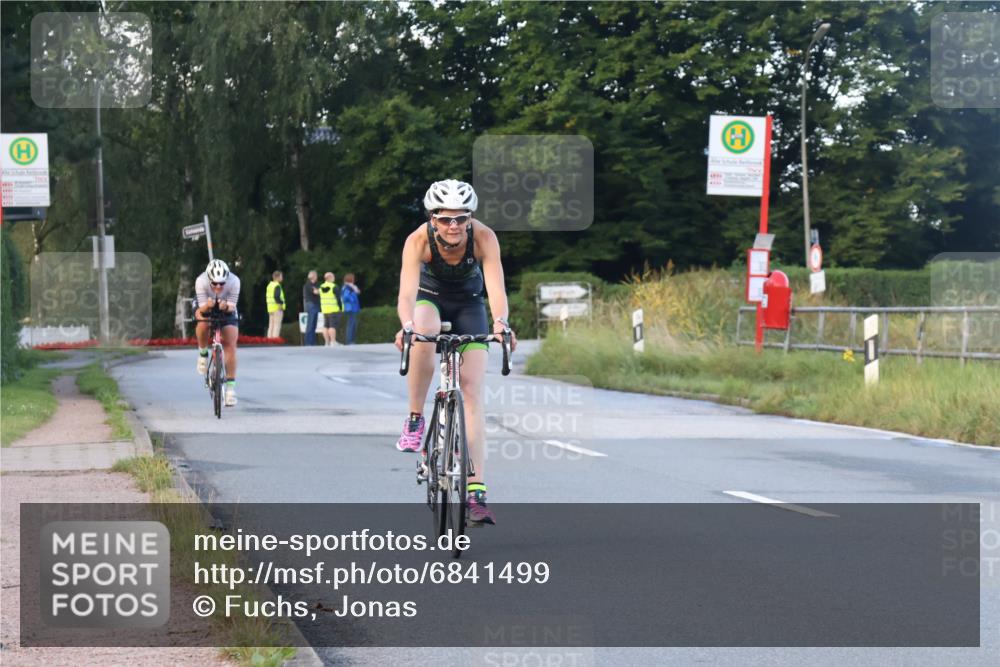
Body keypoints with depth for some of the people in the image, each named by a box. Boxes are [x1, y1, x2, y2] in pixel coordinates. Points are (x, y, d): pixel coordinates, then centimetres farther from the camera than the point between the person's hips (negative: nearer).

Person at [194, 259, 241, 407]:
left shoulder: (234, 281, -33)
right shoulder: (201, 282, -35)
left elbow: (232, 307, -26)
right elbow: (201, 310, -30)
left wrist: (226, 307, -48)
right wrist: (207, 306, -52)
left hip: (226, 307, 1)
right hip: (205, 305, -1)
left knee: (230, 345, -12)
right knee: (203, 323, -35)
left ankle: (230, 386, -7)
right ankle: (203, 353, -6)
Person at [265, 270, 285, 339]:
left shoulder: (270, 285, 14)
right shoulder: (277, 286, -14)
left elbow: (267, 296, 17)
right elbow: (276, 296, -26)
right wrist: (281, 303, -14)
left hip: (270, 308, 9)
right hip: (277, 308, -9)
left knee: (271, 325, 13)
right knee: (277, 325, -9)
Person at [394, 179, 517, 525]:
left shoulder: (484, 238, -31)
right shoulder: (419, 240, -32)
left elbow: (496, 287, -40)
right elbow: (407, 291, -42)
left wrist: (501, 323, -60)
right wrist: (407, 326, -62)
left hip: (469, 304, 0)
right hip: (430, 297, 0)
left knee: (473, 391, -11)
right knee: (423, 336, -38)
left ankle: (476, 491, -13)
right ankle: (415, 419, -19)